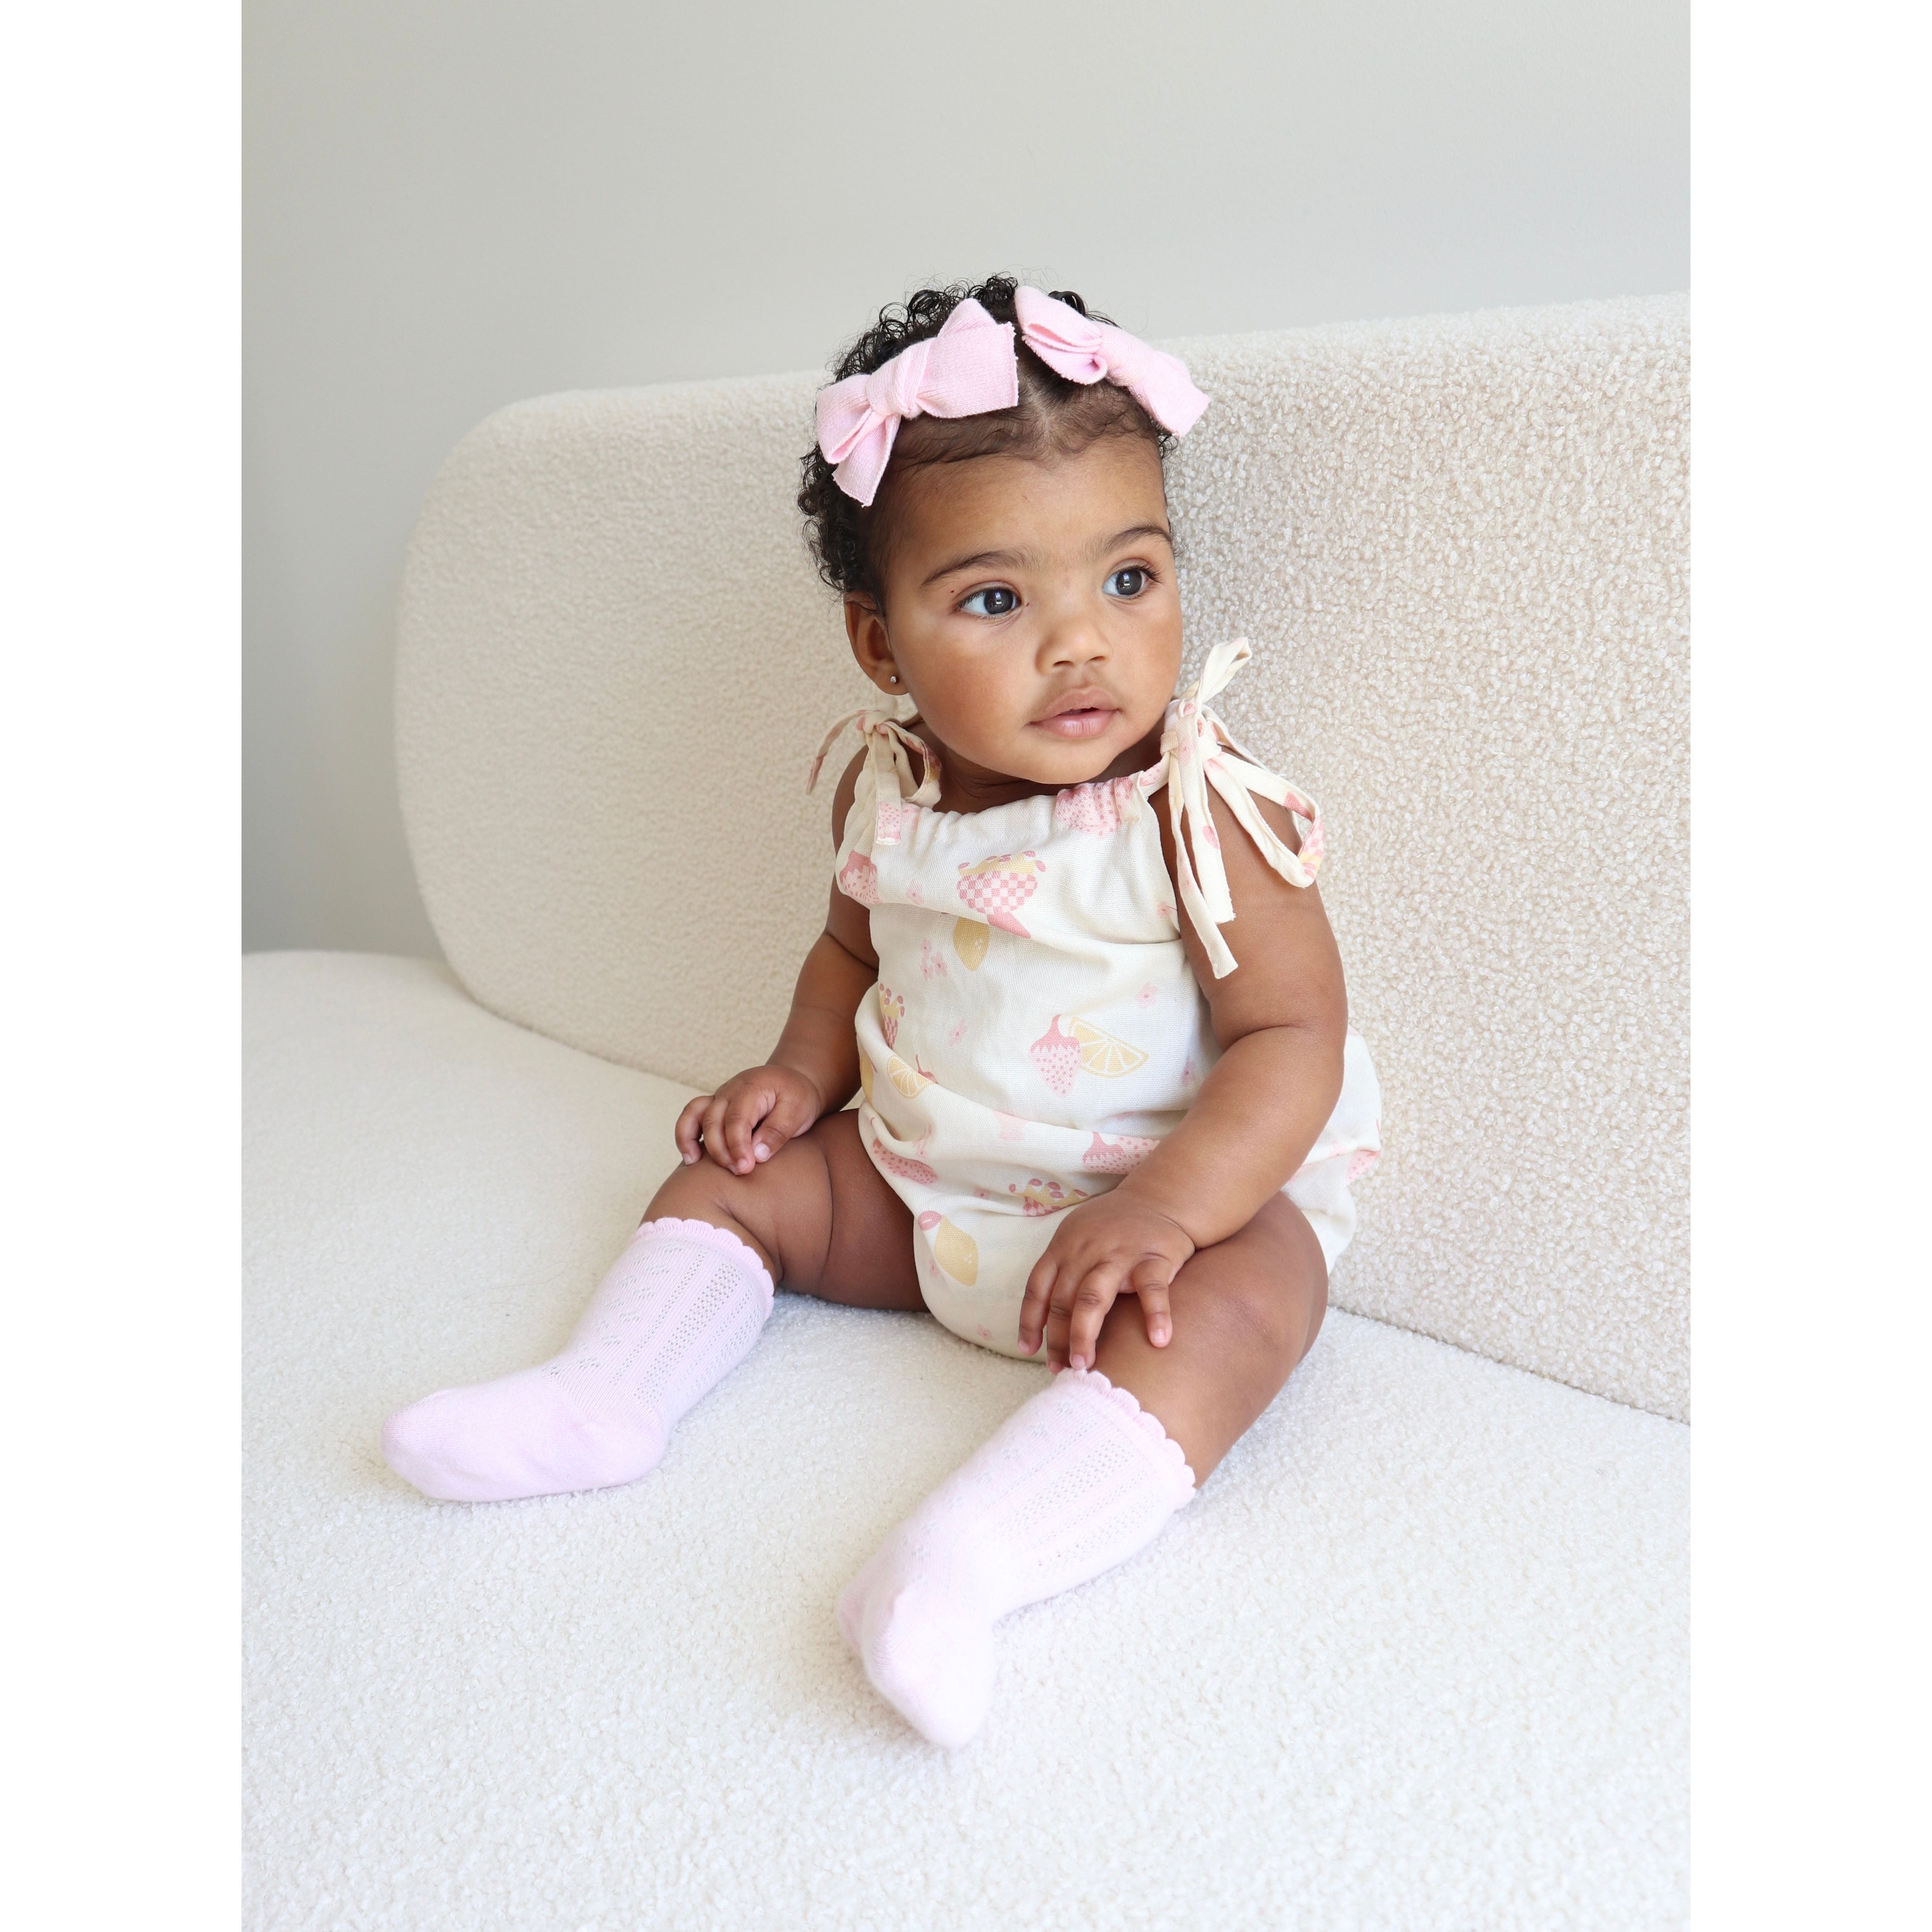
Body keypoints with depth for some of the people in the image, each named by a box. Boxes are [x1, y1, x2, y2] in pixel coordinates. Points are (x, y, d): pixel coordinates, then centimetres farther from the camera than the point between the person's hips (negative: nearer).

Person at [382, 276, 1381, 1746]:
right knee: (731, 1178, 5)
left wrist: (1165, 1210, -34)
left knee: (1248, 1291, -35)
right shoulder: (887, 789, -4)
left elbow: (1292, 1037, -21)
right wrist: (804, 1071, -1)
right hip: (913, 1189, 6)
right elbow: (855, 944, 16)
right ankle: (608, 1395, -2)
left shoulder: (1199, 811, -20)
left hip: (1175, 1193, -5)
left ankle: (982, 1543, -47)